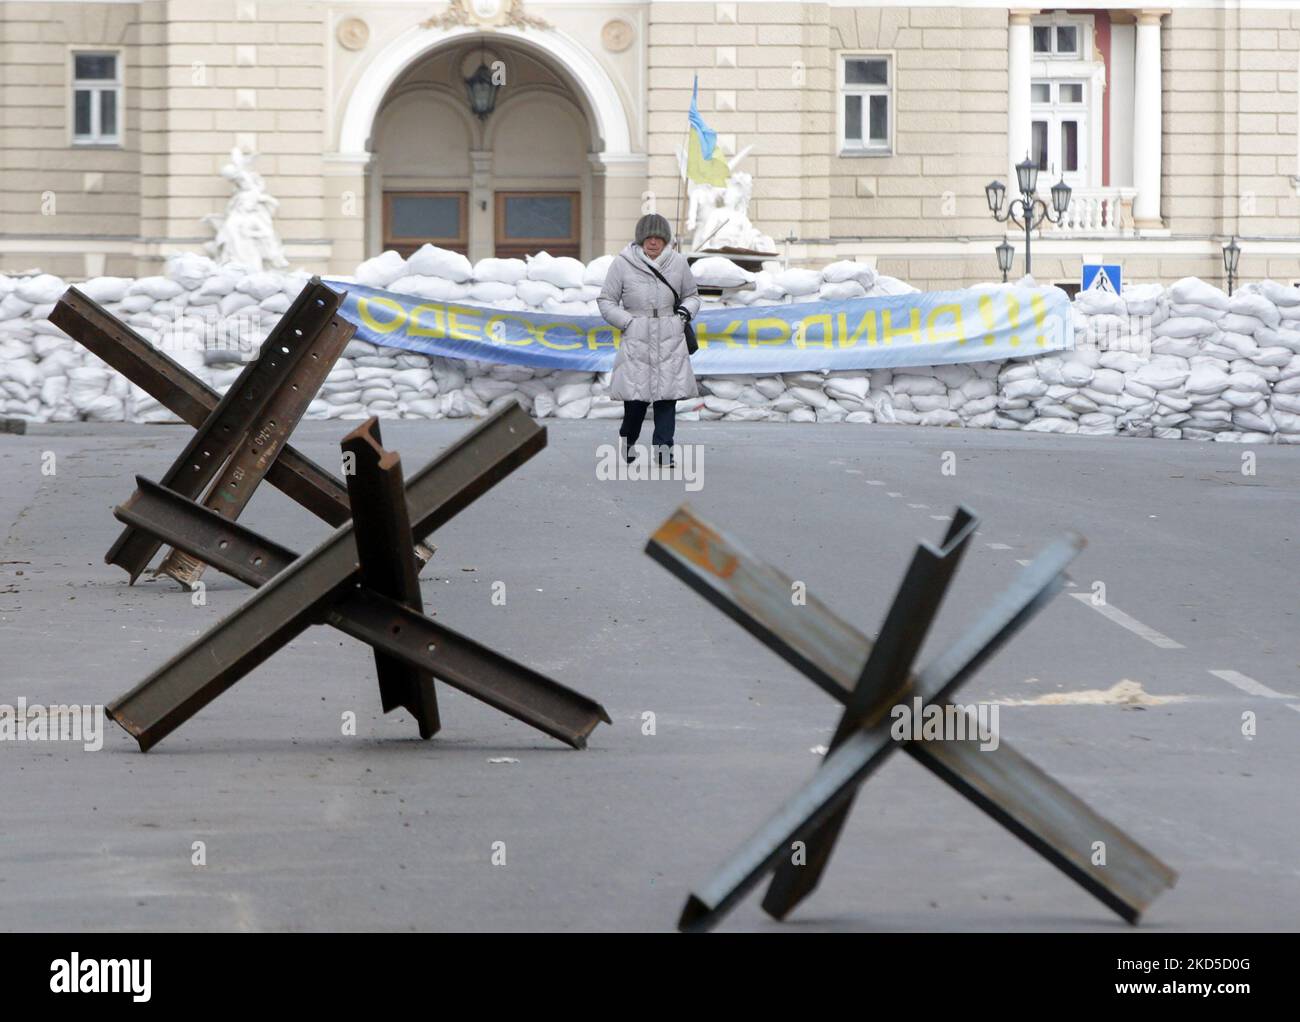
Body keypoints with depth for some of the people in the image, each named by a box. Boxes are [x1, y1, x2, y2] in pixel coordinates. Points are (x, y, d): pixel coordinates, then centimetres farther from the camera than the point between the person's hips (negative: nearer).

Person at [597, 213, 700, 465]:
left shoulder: (678, 263, 8)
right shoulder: (623, 264, 0)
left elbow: (692, 295, 23)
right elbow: (606, 302, 6)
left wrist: (685, 312, 2)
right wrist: (628, 321, -5)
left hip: (670, 340, 2)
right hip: (636, 339, -2)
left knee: (667, 394, -5)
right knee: (635, 396, -4)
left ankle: (663, 447, 1)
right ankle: (627, 439, 22)